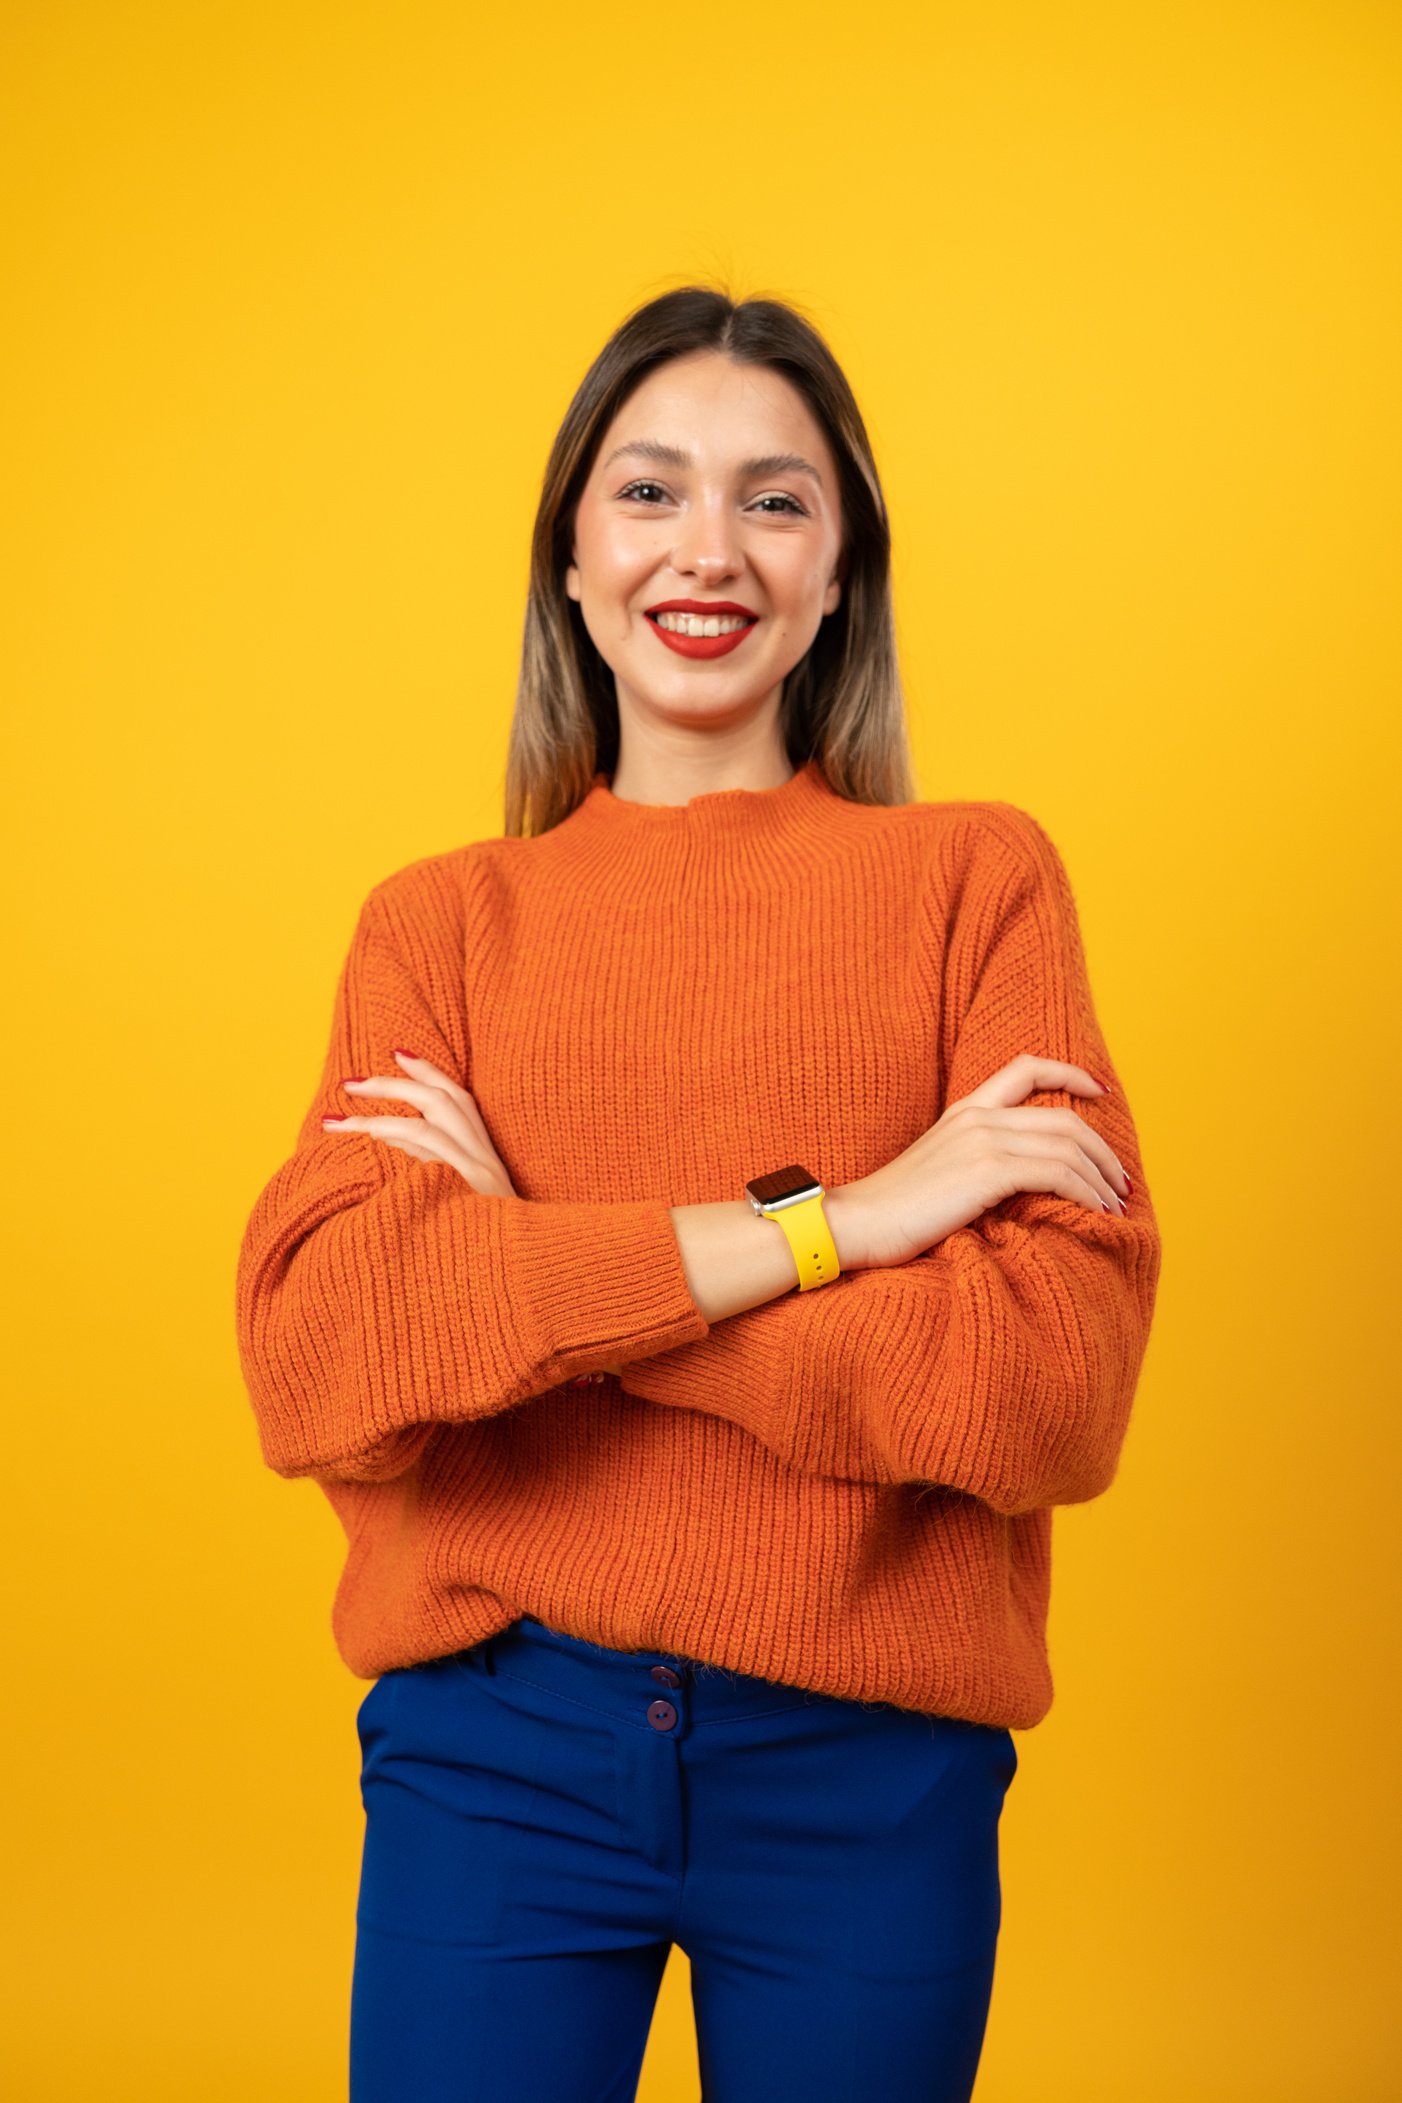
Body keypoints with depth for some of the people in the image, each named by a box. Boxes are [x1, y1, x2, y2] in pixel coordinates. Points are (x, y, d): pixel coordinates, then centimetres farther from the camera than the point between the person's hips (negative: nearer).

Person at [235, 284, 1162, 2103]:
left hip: (871, 1761, 0)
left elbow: (1059, 1375, -12)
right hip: (491, 1745, 1)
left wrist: (514, 1272, -12)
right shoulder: (439, 923, 4)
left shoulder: (977, 880, 0)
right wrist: (818, 1226, -18)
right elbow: (312, 1352, -11)